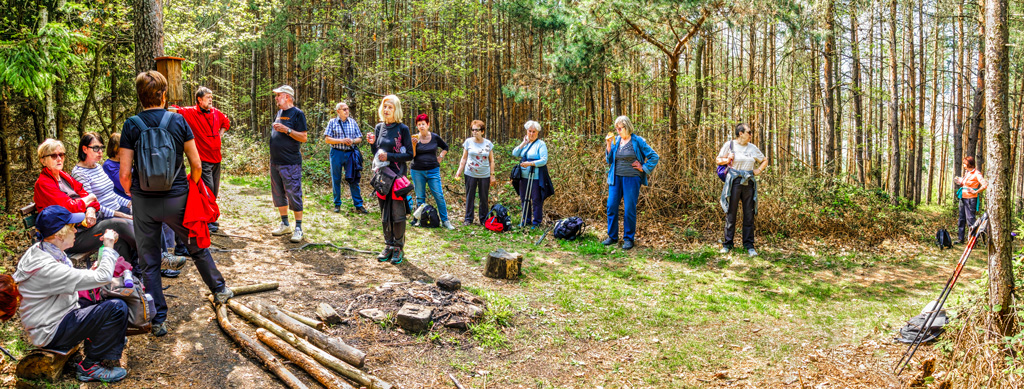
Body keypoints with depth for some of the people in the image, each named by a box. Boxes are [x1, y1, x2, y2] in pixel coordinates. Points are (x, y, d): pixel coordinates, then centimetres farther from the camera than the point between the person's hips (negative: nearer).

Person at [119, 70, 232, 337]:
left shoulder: (131, 126, -5)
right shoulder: (178, 121, -4)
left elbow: (125, 174, -8)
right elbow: (196, 165, -2)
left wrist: (132, 195, 11)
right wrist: (192, 187, 16)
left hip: (143, 202, 0)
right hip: (176, 199, 0)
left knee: (149, 262, 9)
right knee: (197, 247, 21)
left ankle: (158, 320, 14)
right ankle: (219, 290, 37)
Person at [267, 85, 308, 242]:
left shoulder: (297, 113, -7)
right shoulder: (279, 113, 15)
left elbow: (303, 137, -12)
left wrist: (287, 130, -22)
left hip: (290, 163, -8)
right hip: (275, 162, 8)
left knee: (294, 195, -7)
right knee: (278, 194, 13)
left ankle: (298, 228, -2)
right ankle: (285, 224, 24)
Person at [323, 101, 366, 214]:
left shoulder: (353, 122, 9)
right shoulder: (332, 122, 3)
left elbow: (359, 138, 10)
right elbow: (327, 139, -3)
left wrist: (353, 141, -12)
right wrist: (341, 141, -14)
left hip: (350, 154, 1)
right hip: (336, 153, -1)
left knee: (354, 180, 0)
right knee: (336, 180, 5)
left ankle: (358, 205, 3)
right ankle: (337, 204, 16)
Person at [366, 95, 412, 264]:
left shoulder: (402, 129, -5)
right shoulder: (379, 127, 9)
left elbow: (409, 155, -6)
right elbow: (376, 154, 15)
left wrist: (389, 156, -15)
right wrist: (372, 143, -4)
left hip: (397, 177, -5)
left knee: (398, 214, -3)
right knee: (384, 214, 10)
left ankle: (399, 247, 8)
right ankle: (388, 245, 20)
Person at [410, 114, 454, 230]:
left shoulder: (435, 137, 3)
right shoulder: (414, 138, -1)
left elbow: (445, 147, 19)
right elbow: (412, 156, -7)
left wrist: (440, 157, 7)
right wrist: (414, 144, -20)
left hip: (433, 170, 0)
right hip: (417, 171, 0)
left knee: (439, 195, -3)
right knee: (420, 197, 6)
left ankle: (445, 220, 4)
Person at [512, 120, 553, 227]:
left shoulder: (541, 144, -5)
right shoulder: (525, 144, 15)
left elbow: (544, 160, -14)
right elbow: (514, 154, 3)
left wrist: (530, 163, -22)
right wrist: (523, 143, -4)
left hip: (536, 178, -6)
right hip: (524, 177, 6)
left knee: (536, 200, -2)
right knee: (524, 199, 13)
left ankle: (536, 222, 8)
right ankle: (526, 220, 26)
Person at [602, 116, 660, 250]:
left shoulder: (638, 141, -4)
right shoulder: (615, 140, 9)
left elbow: (654, 156, -1)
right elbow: (609, 160, 9)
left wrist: (643, 168, -6)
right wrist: (609, 145, -3)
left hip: (631, 179, -4)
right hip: (616, 178, 4)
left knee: (629, 210, -1)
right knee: (611, 207, 3)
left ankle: (628, 238, 12)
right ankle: (612, 236, 17)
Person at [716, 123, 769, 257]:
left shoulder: (752, 148, 11)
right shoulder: (729, 145, 2)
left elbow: (765, 160, 24)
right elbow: (718, 160, 8)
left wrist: (759, 170, 8)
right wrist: (727, 160, -12)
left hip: (749, 182, 3)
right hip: (734, 181, -3)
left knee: (749, 214, 3)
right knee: (731, 213, 0)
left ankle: (749, 245, 9)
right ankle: (727, 244, 8)